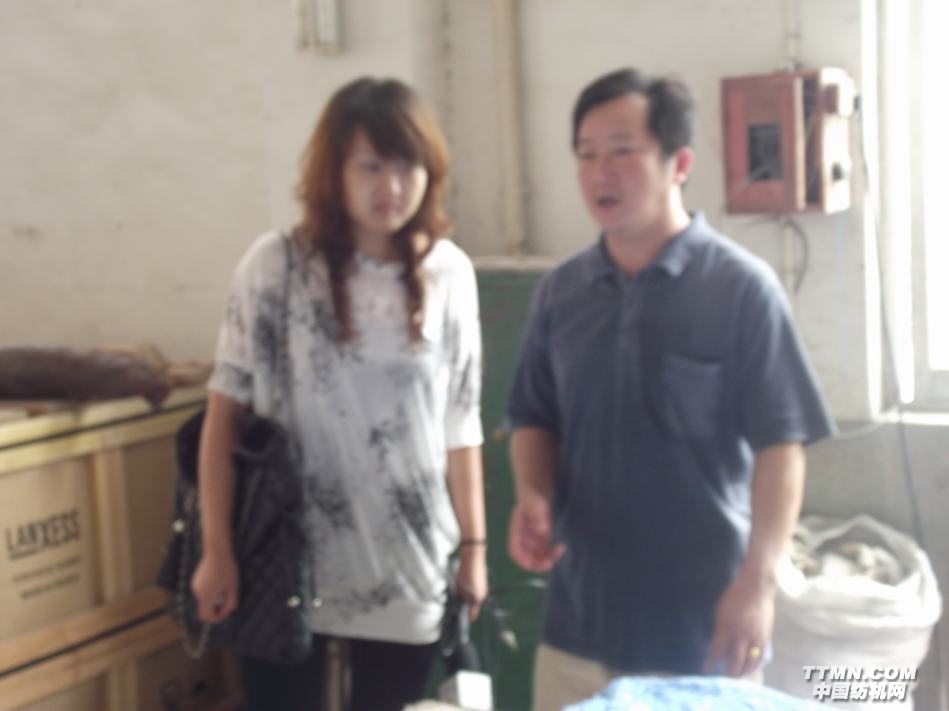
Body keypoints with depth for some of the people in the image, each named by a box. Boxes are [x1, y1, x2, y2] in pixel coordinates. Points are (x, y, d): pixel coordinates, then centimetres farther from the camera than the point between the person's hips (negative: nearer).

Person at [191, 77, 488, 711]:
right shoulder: (277, 264, -6)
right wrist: (217, 551, -7)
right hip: (284, 564, -2)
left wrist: (473, 544, 9)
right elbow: (227, 408, -4)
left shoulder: (450, 273, 2)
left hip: (406, 568, 2)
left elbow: (460, 423, 7)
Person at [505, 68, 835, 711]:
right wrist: (531, 498, -6)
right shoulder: (560, 292, 5)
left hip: (700, 623, -4)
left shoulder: (742, 288, -9)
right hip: (579, 615, 4)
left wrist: (758, 581, -17)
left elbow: (780, 444, -10)